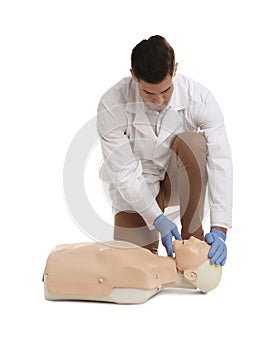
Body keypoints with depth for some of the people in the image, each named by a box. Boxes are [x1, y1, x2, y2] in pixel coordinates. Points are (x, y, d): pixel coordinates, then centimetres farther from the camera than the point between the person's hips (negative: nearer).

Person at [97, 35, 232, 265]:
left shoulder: (199, 98, -24)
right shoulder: (111, 106, -25)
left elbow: (221, 162, -28)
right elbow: (125, 173, -21)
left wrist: (219, 229, -35)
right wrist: (158, 219, -29)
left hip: (180, 180, 1)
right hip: (136, 190, 0)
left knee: (193, 142, -32)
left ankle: (193, 234, -15)